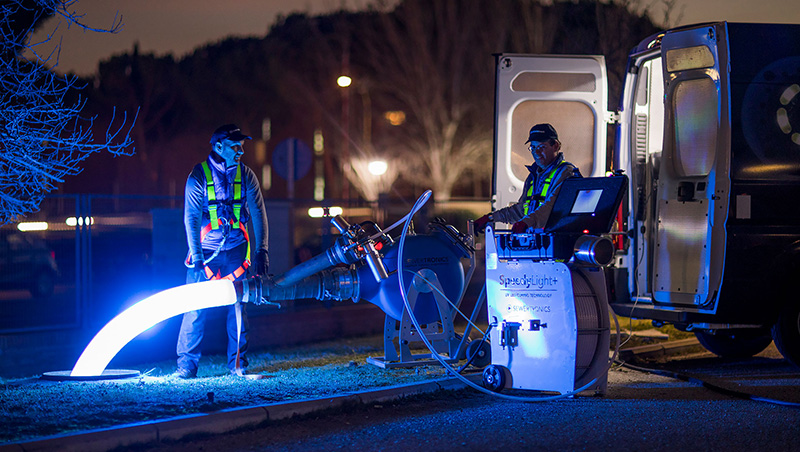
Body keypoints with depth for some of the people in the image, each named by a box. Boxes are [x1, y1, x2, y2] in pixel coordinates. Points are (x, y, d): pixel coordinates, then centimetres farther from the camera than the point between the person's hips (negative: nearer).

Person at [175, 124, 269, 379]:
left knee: (238, 306, 0)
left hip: (235, 250, 2)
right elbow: (191, 218, -10)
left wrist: (261, 251, -6)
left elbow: (258, 214, 2)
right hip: (205, 251, -2)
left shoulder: (246, 176, 3)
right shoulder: (199, 176, -6)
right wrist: (197, 257, -18)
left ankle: (238, 363, 9)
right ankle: (187, 364, 3)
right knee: (196, 308, -5)